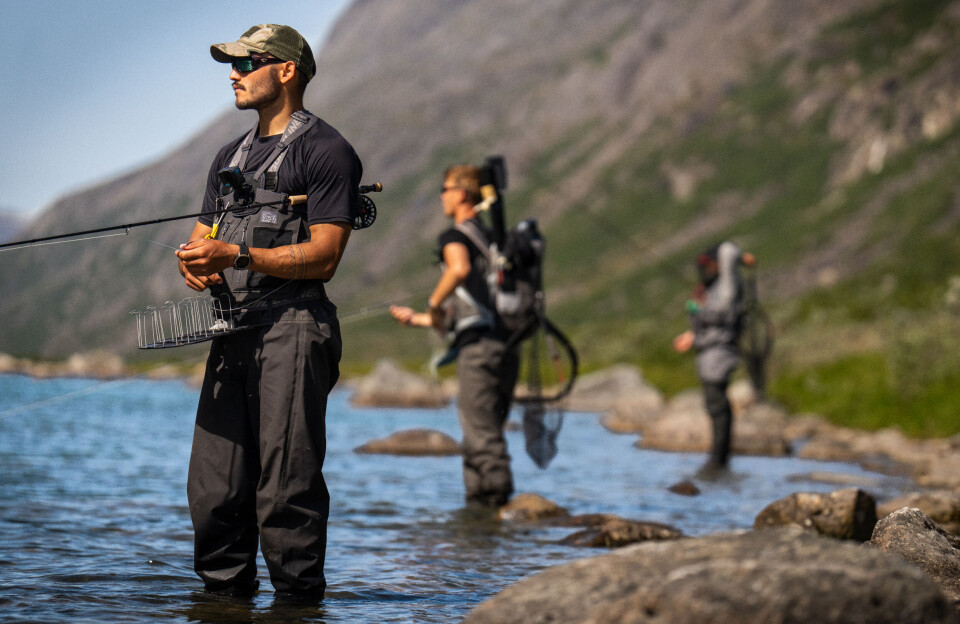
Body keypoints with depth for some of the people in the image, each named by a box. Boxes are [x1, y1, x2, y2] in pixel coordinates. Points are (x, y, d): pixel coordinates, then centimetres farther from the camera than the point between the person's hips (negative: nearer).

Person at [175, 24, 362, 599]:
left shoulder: (325, 150, -2)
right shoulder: (231, 156, 25)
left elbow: (323, 256, -11)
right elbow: (203, 237, 23)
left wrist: (235, 256, -18)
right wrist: (195, 263, -2)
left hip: (293, 327, -7)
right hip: (233, 331, 7)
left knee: (286, 487, -10)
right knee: (214, 486, 4)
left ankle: (299, 596, -3)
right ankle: (225, 594, 13)